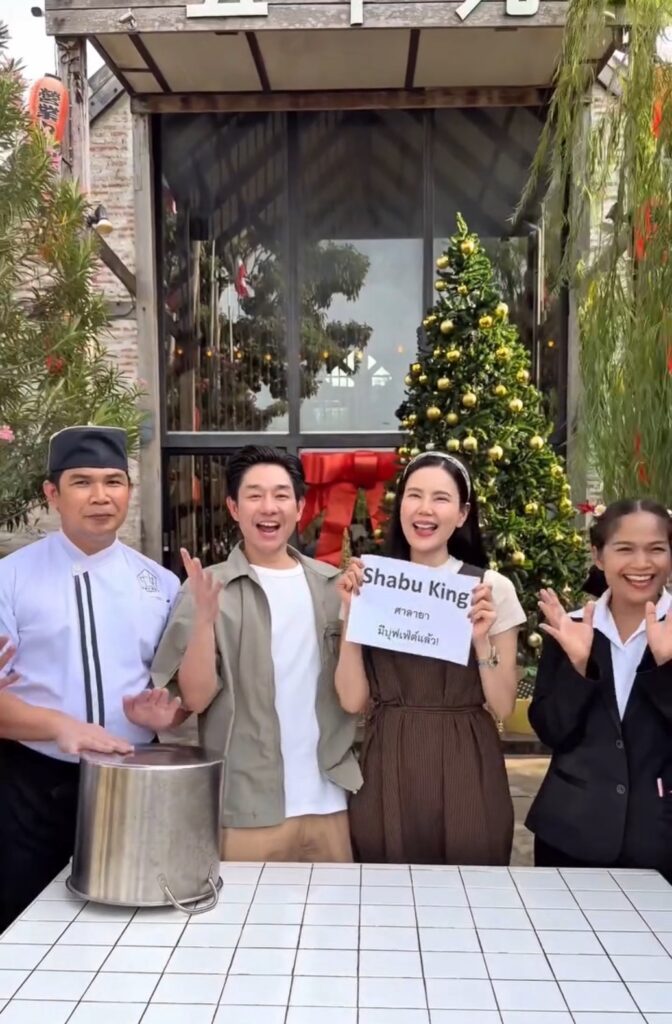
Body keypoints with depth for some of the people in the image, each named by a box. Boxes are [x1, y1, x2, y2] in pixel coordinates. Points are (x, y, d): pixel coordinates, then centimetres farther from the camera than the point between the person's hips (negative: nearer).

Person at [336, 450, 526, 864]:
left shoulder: (492, 588, -3)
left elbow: (502, 706, -2)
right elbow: (353, 700, -3)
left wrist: (482, 640, -17)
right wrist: (352, 614, -11)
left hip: (464, 772, -1)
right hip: (387, 770, 1)